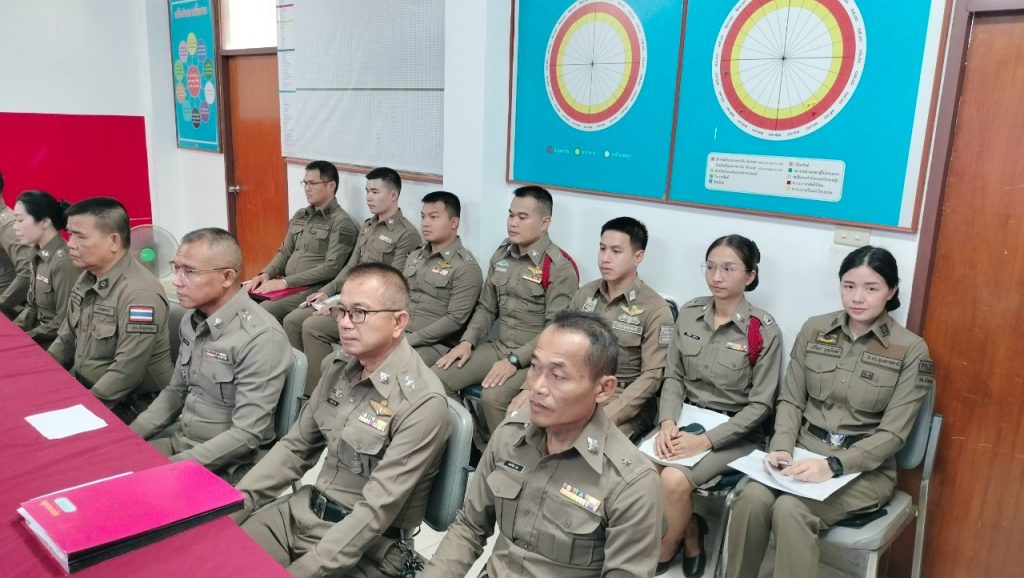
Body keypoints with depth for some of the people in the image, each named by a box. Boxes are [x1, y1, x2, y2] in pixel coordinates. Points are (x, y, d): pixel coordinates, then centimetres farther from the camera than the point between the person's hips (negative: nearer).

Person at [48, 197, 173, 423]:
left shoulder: (138, 293, -24)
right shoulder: (87, 280, 6)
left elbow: (126, 374, -26)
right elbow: (66, 339, 17)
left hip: (130, 406, -8)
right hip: (83, 388, 8)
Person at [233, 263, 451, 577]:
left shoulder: (422, 404, -22)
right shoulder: (340, 369, 2)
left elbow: (376, 510, -23)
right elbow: (295, 447, 9)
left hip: (368, 546, -6)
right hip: (304, 510, 7)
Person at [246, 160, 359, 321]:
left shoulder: (341, 223, -9)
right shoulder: (299, 216, 16)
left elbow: (331, 268, -17)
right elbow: (284, 252, 20)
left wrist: (286, 282, -19)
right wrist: (266, 274, -1)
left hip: (313, 290, -7)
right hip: (286, 285, 7)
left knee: (262, 311, -26)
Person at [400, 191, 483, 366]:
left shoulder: (466, 267, -10)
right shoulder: (414, 256, 15)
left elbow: (455, 320, -16)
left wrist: (408, 340, -17)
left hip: (436, 345, -7)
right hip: (398, 335, 7)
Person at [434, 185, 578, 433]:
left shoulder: (560, 267, -14)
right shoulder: (502, 255, 8)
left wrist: (515, 360, -24)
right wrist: (467, 341, -1)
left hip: (534, 357, -7)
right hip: (498, 347, 7)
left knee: (494, 397, -32)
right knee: (436, 378, -10)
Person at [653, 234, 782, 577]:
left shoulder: (764, 331, -12)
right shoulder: (689, 314, 1)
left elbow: (760, 405, -11)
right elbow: (674, 377, 5)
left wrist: (706, 441, -20)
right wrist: (668, 422, -13)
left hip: (735, 432, -4)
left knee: (674, 480, -27)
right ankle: (691, 533, 7)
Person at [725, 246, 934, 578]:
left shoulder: (911, 349, -6)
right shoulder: (814, 330, 5)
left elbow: (892, 434, -9)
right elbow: (790, 400, 5)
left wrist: (834, 466, -23)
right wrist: (782, 447, -14)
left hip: (864, 469, -3)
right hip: (804, 452, 3)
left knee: (790, 510, -31)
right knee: (751, 497, -28)